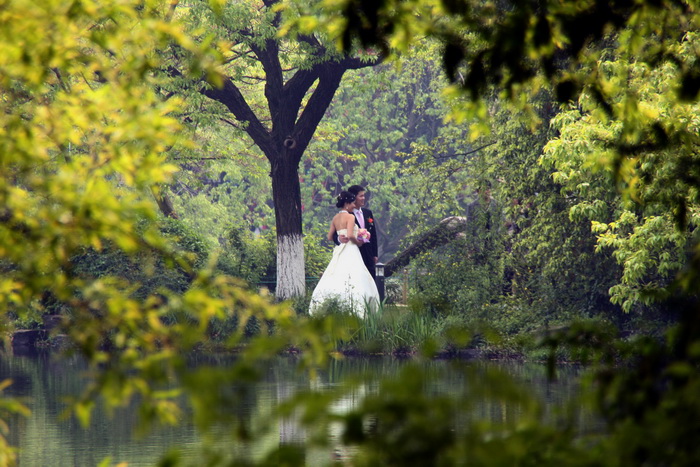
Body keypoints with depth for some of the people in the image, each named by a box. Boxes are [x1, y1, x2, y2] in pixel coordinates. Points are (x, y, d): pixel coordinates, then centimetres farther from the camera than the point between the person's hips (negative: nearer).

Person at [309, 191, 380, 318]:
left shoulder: (335, 218, 12)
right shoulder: (350, 217, -10)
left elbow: (330, 237, 15)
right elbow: (350, 235, -20)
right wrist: (358, 242, -3)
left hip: (339, 252, 8)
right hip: (350, 251, -8)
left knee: (335, 281, 5)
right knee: (351, 283, -10)